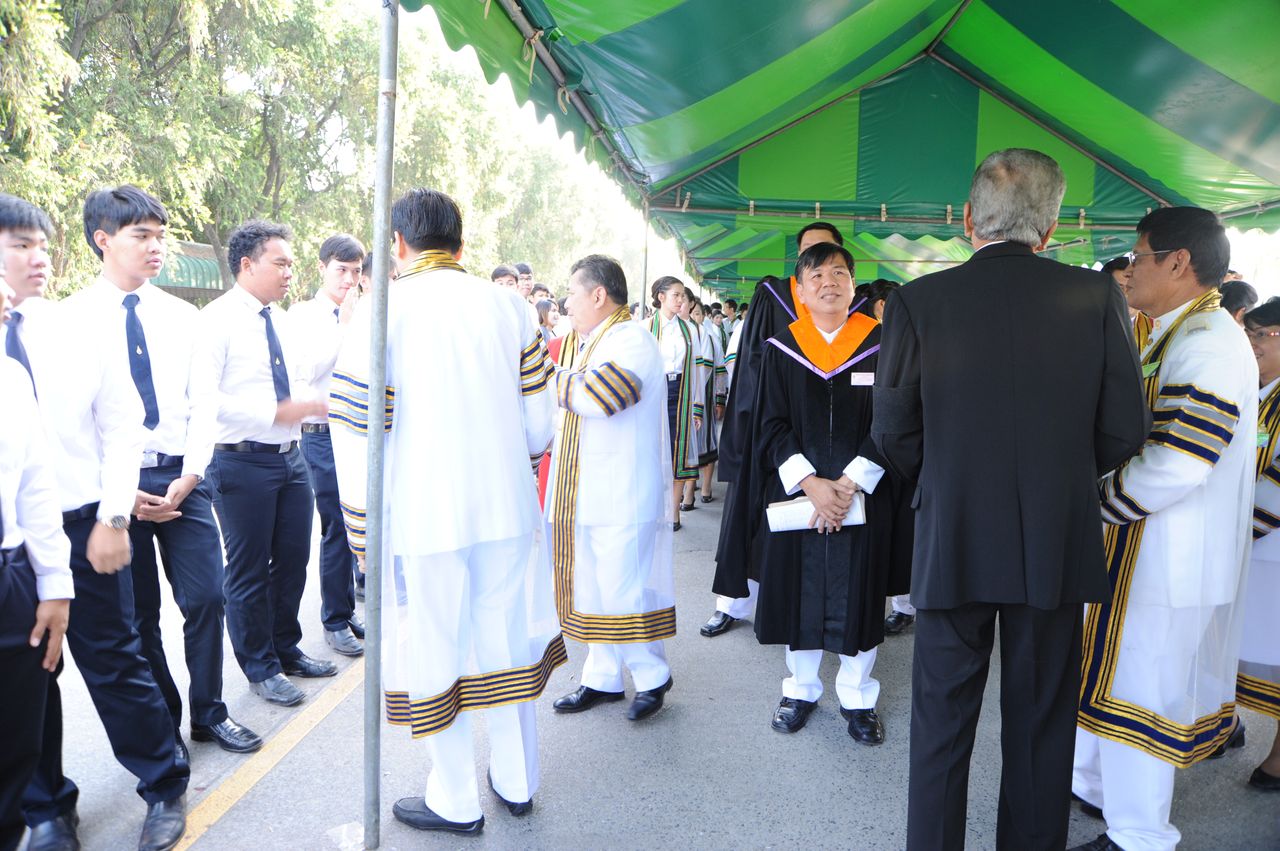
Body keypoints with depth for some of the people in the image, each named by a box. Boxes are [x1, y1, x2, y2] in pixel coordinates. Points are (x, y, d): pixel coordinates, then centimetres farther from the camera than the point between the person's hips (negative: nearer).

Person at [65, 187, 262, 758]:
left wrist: (187, 478, -7)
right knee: (138, 615, 9)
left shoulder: (182, 316, 6)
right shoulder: (74, 318, -3)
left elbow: (203, 405, 5)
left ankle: (208, 714, 22)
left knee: (206, 597, 2)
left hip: (182, 479, 2)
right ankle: (161, 726, 26)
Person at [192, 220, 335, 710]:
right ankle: (260, 668, 23)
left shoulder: (283, 321, 12)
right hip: (243, 462, -7)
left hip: (291, 458, 7)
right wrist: (276, 412, -25)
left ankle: (286, 650, 35)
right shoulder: (217, 319, -12)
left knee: (293, 561, 16)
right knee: (249, 571, 6)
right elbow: (202, 397, -20)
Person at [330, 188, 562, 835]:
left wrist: (362, 534, -1)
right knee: (506, 637, 17)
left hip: (422, 516, -4)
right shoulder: (510, 307, 3)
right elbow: (539, 419, 7)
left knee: (434, 648, 10)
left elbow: (356, 436, -10)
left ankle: (456, 802, 24)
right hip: (507, 508, 4)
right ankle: (517, 782, 32)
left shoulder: (379, 314, -9)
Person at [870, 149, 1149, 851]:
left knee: (942, 722, 12)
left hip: (952, 545, -1)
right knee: (1041, 723, 17)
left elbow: (893, 433, -7)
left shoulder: (918, 301, -9)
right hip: (1059, 547, 2)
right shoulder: (1097, 295, -5)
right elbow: (1125, 430, -2)